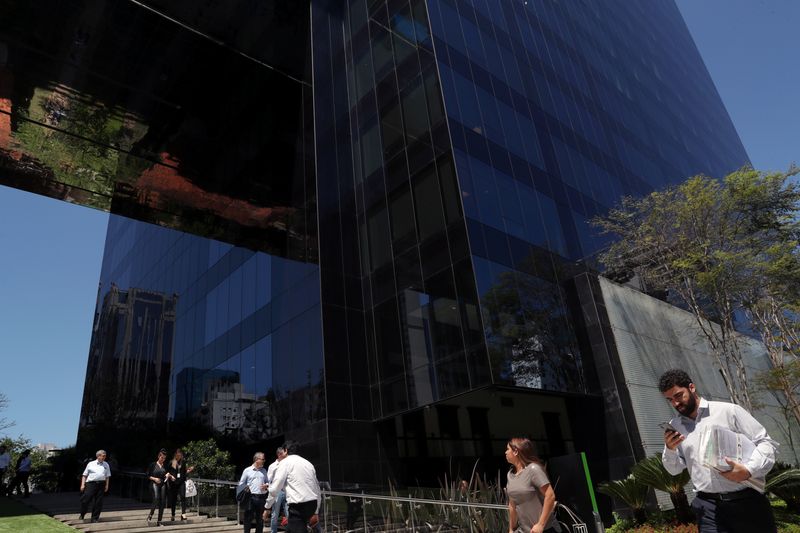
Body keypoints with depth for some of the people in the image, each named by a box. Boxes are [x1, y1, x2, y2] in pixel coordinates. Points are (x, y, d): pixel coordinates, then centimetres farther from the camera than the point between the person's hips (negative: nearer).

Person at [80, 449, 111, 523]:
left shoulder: (106, 465, 14)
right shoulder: (91, 464, 7)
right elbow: (84, 475, 7)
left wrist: (107, 485, 7)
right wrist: (82, 484, -2)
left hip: (101, 484, 2)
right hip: (91, 483, -2)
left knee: (98, 502, 3)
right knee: (85, 500, -6)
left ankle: (95, 518, 14)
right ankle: (82, 515, 19)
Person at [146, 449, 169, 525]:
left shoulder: (165, 466, 12)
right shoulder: (153, 464, 2)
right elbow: (148, 475, 4)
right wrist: (154, 478, -10)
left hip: (163, 484, 3)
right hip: (154, 484, -3)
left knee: (162, 502, -2)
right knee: (156, 499, -27)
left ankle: (159, 521, 5)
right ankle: (150, 515, -5)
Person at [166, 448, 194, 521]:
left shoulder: (183, 462, 8)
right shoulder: (171, 463, 2)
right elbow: (167, 472, 5)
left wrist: (190, 470, -2)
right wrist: (170, 476, -13)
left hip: (181, 483, 0)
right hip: (173, 483, 0)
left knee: (183, 497, -15)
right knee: (173, 499, 7)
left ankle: (183, 514, -18)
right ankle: (173, 515, 23)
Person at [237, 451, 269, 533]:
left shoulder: (264, 470, 13)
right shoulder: (247, 470, 2)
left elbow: (268, 482, 17)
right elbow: (241, 484, 6)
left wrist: (266, 485, -4)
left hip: (262, 497, 4)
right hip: (251, 497, -4)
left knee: (260, 518, 10)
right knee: (248, 518, -1)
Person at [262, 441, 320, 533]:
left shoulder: (285, 462, 4)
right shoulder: (308, 463, 21)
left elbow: (275, 488, -2)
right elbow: (317, 488, 19)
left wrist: (267, 507, 10)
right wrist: (316, 512, 23)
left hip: (298, 504, -7)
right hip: (313, 503, 7)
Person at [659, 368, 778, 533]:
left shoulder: (728, 411, -1)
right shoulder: (674, 426, 9)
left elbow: (766, 443, -2)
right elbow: (675, 469, 12)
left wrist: (748, 470, -19)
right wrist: (670, 449, -8)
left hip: (746, 500, -2)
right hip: (708, 506, 2)